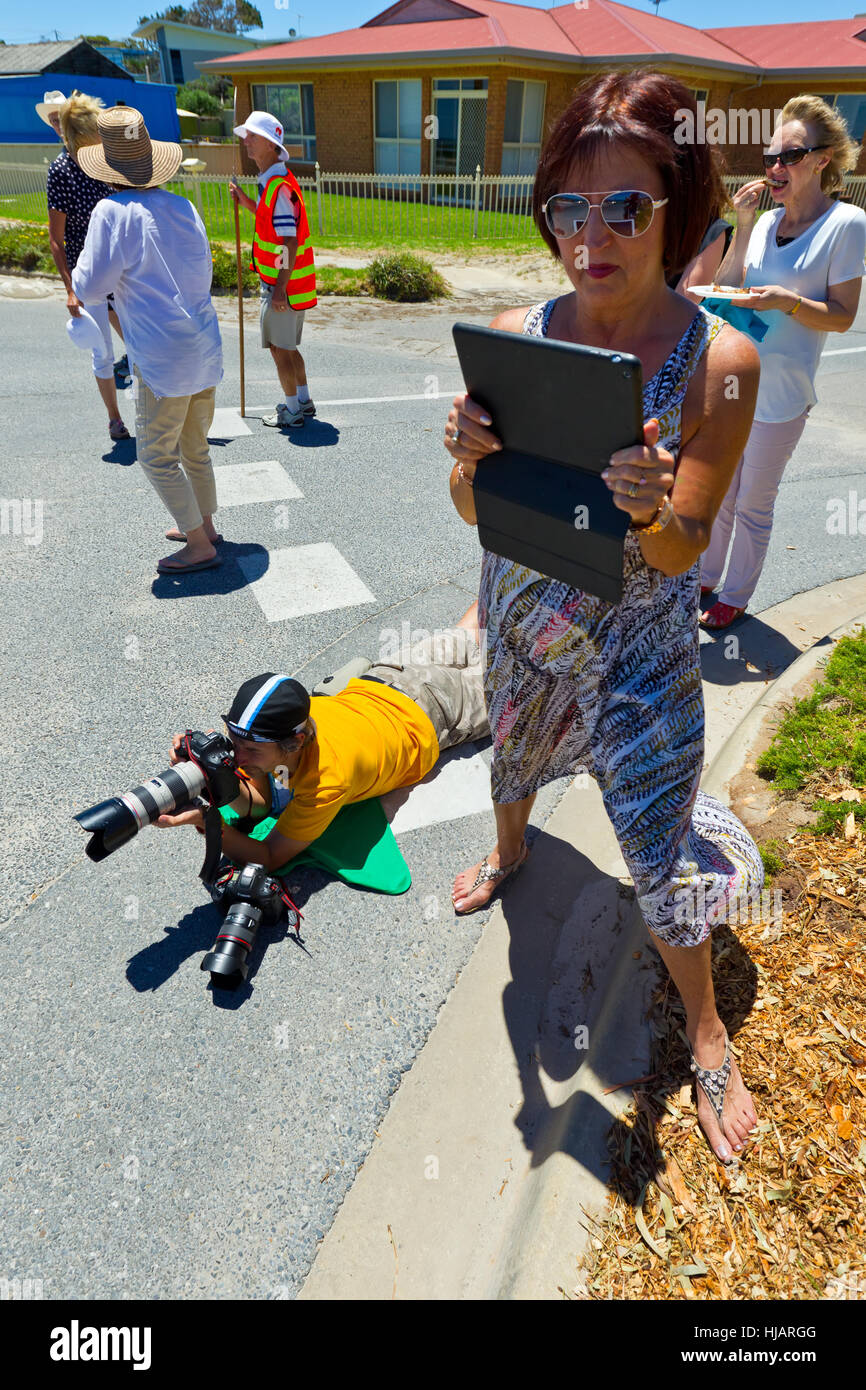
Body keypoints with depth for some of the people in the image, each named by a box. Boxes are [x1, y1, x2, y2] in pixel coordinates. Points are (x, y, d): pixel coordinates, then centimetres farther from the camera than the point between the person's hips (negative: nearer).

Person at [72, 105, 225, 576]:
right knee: (194, 447, 19)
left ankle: (199, 546, 7)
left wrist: (83, 262, 8)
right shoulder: (183, 207, 7)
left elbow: (89, 287, -12)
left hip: (164, 359, -7)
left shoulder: (113, 212, -13)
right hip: (205, 344, 7)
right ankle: (204, 525, 32)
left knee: (157, 455, 4)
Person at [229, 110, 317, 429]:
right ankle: (303, 401, 30)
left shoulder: (281, 186, -19)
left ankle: (292, 412, 9)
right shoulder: (270, 182, 12)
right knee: (287, 345, 18)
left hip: (283, 283, -10)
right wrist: (245, 201, 15)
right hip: (284, 280, 10)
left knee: (280, 347, -1)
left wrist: (280, 288, -25)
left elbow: (290, 242, -24)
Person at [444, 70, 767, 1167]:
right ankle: (508, 850, 64)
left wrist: (648, 510, -39)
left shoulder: (720, 360, -19)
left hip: (639, 638, -3)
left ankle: (706, 1033, 31)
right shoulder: (515, 335, -12)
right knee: (514, 751, 27)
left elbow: (681, 552, -17)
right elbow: (476, 512, -6)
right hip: (522, 615, 3)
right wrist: (469, 459, -28)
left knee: (660, 834, 5)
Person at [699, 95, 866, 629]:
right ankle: (706, 577, 33)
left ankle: (736, 596, 21)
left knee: (754, 504, 4)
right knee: (719, 492, 16)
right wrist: (743, 228, -3)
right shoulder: (765, 221, 7)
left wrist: (789, 302, -24)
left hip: (781, 393, -5)